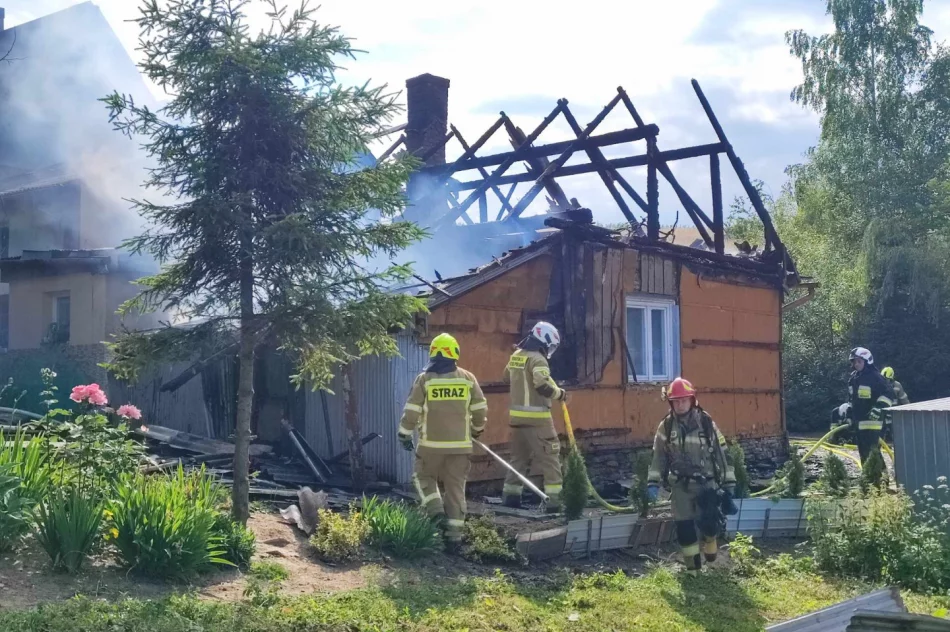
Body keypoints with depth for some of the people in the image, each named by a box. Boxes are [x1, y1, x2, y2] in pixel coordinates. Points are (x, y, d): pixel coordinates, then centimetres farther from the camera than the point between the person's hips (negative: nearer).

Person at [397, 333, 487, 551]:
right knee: (456, 488, 8)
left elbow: (411, 412, -6)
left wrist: (404, 435, 8)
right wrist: (477, 429, 24)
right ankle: (454, 535, 8)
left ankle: (438, 514, -1)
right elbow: (480, 410, 5)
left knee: (424, 478, 19)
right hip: (460, 445, 2)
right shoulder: (468, 379, 1)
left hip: (431, 444, -2)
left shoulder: (424, 379, -5)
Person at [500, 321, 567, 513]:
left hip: (517, 415, 8)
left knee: (519, 456, 17)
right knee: (549, 457, -2)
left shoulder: (515, 356, 11)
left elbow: (507, 379, 25)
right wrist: (559, 393, -9)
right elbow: (543, 385, -24)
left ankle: (510, 496, 18)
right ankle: (554, 500, -4)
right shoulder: (537, 359, -15)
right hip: (536, 417, -8)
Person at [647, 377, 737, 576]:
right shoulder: (666, 426, 1)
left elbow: (721, 453, 1)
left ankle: (710, 541, 24)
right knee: (684, 527, 2)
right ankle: (693, 568, 17)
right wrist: (653, 482, -2)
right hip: (680, 486, 2)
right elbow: (658, 456, 7)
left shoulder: (706, 423, -4)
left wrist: (729, 482, 0)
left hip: (706, 483, -2)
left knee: (708, 521, -13)